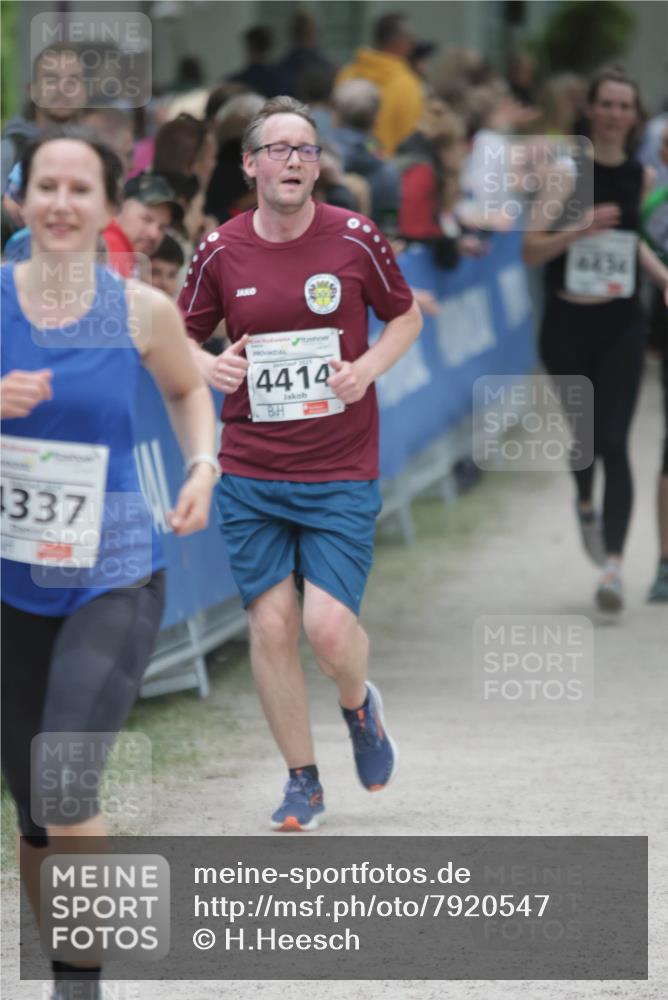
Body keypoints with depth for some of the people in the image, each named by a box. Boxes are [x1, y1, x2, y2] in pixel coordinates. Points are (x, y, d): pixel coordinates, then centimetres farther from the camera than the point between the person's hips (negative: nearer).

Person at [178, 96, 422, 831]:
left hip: (341, 473, -2)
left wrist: (368, 367, -8)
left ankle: (359, 707, 24)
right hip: (249, 473, 2)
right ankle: (302, 781, 15)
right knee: (271, 627, -1)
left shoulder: (356, 240, -4)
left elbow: (406, 316, 11)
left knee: (329, 628, -11)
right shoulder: (220, 252, -1)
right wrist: (209, 366, -11)